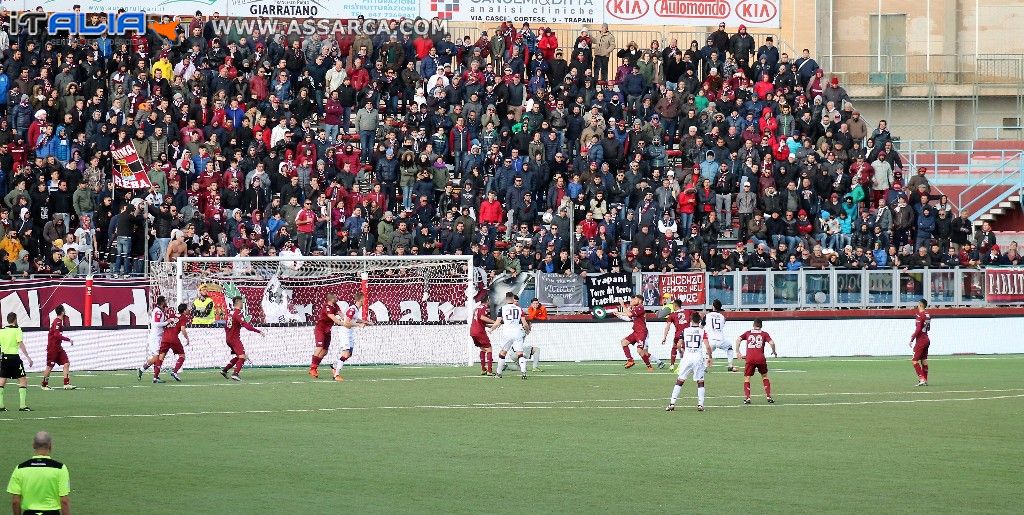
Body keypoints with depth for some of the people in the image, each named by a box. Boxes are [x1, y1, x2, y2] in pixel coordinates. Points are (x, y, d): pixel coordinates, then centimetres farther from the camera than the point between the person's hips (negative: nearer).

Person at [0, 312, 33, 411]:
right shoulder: (17, 330, -6)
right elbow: (21, 344, -14)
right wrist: (28, 357, -14)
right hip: (14, 357, -5)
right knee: (23, 380, 0)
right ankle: (22, 405, -7)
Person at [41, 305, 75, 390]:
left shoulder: (59, 321, 11)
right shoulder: (57, 322, -17)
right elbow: (57, 335, -26)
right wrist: (68, 339, -24)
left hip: (58, 347, 9)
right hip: (52, 347, -9)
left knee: (66, 364, 1)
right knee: (50, 366, 0)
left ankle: (66, 384, -1)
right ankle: (44, 384, 13)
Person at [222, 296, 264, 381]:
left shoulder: (230, 312, 13)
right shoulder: (238, 313, -16)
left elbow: (226, 326, 22)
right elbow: (245, 325, -27)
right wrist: (258, 331, -28)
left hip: (228, 338, 9)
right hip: (235, 338, -9)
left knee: (238, 357, 19)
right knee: (242, 357, -12)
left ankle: (224, 370, 18)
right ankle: (235, 374, -22)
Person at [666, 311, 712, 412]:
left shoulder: (685, 331, 3)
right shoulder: (702, 332, 0)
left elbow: (679, 345, 2)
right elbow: (707, 346, -9)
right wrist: (709, 357, 4)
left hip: (687, 357, 1)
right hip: (698, 357, -1)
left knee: (680, 381, 7)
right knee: (700, 382, 9)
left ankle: (672, 403, 3)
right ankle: (700, 404, 3)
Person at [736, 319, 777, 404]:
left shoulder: (748, 333, 15)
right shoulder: (764, 334, 11)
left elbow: (738, 340, 3)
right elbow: (771, 343, -2)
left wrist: (738, 353, 6)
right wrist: (774, 352, 16)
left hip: (750, 358, 0)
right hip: (760, 358, 0)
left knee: (747, 378, 8)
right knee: (764, 376, 19)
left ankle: (747, 397, -6)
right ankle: (768, 396, 14)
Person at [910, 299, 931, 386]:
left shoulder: (920, 315, -17)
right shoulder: (927, 314, 9)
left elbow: (918, 329, -21)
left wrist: (912, 339, -14)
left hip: (920, 340, -9)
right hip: (926, 339, 9)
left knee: (914, 360, -6)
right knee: (924, 360, 12)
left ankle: (922, 379, -15)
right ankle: (925, 380, 13)